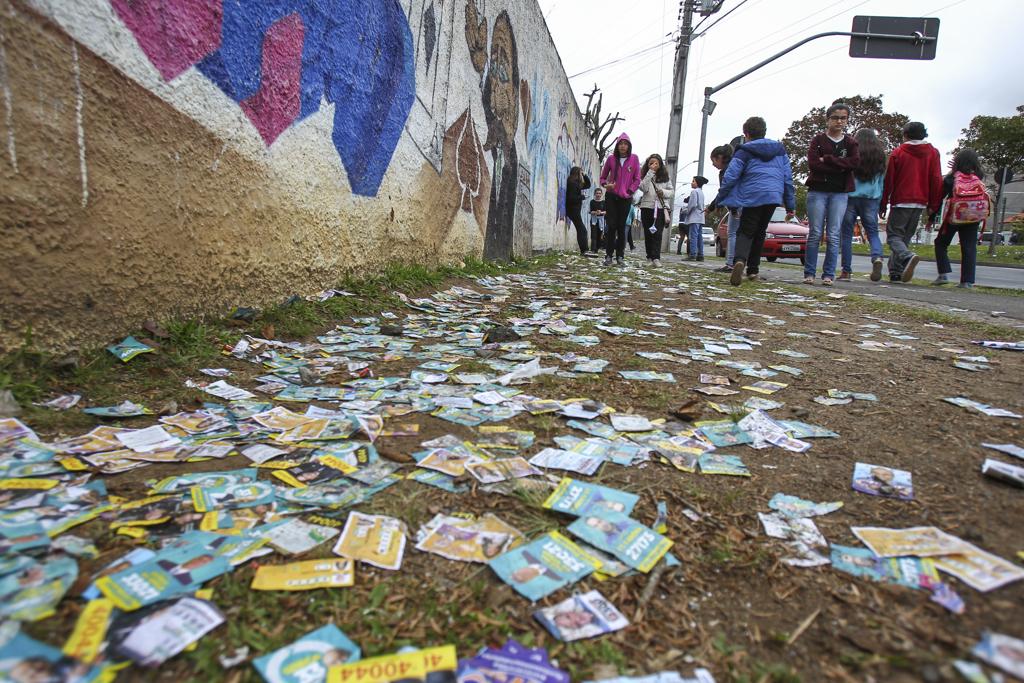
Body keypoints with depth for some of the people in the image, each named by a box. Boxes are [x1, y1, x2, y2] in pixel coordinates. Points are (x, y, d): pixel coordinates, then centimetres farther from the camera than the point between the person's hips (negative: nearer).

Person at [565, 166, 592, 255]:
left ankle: (583, 251, 13)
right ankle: (584, 250, -15)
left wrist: (585, 175, 14)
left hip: (575, 210, 10)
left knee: (581, 230, 10)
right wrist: (582, 196, -9)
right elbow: (571, 198, -21)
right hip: (573, 210, -10)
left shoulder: (577, 183, 16)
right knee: (582, 230, -12)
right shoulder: (572, 183, -13)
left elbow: (588, 185, 26)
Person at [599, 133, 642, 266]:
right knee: (611, 225, -5)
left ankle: (620, 256, 6)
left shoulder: (634, 159, 3)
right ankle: (608, 255, -1)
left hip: (626, 198, 0)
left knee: (621, 226, 1)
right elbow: (603, 177, 12)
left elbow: (637, 179, 5)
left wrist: (630, 191, -7)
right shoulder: (611, 159, 5)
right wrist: (605, 185, -8)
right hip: (611, 196, 0)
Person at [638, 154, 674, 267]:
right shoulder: (645, 176, 6)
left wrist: (664, 192, -7)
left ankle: (656, 258, -19)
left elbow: (671, 191, 14)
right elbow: (643, 188, -12)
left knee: (657, 233, -12)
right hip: (647, 207, 0)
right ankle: (650, 258, 11)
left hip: (661, 208, 0)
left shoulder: (665, 177, 11)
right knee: (648, 234, 4)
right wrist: (650, 172, -13)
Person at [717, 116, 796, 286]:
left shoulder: (744, 151, 3)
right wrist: (790, 205, 17)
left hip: (752, 197, -4)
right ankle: (752, 270, 19)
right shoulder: (780, 150, 18)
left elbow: (730, 176, -6)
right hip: (773, 197, 4)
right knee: (759, 233, 18)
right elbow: (788, 178, 15)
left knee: (745, 232, -1)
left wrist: (720, 200, 1)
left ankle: (740, 261, -32)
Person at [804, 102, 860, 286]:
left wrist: (827, 160, -12)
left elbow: (855, 162, -7)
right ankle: (809, 273, 3)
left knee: (833, 236, -2)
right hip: (817, 191, -1)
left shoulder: (850, 142, 11)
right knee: (815, 234, -3)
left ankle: (828, 275, 1)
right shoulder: (818, 140, 6)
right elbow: (812, 164, -9)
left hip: (840, 194, 1)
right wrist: (840, 166, -11)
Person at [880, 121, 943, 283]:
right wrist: (933, 206, 10)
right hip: (920, 203, 4)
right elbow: (937, 180, 6)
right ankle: (896, 272, 7)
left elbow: (888, 180, -1)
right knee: (905, 237, 12)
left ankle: (908, 256, -32)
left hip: (901, 202, -4)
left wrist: (883, 204, 4)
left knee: (893, 236, -2)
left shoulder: (898, 152, 0)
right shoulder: (933, 153, 10)